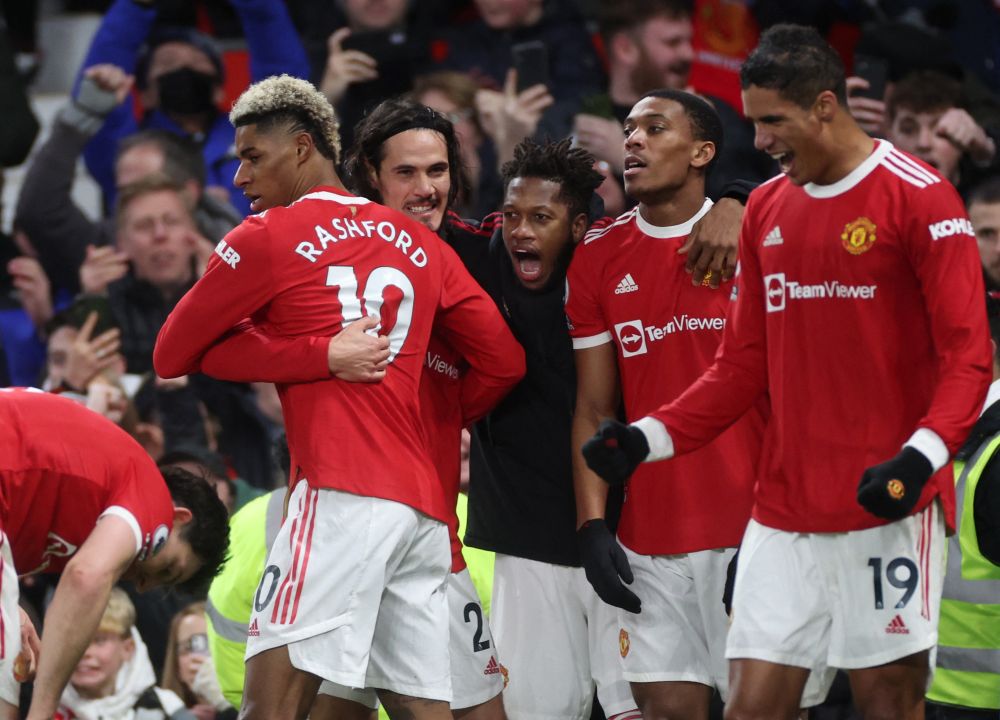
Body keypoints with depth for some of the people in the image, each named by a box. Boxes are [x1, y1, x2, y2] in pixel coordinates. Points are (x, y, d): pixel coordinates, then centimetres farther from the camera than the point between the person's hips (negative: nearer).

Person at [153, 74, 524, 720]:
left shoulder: (266, 238, 3)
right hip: (424, 503, 7)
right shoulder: (418, 243, 20)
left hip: (342, 495, -7)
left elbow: (171, 357, 11)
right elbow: (500, 363, 23)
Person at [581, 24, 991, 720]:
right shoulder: (766, 207, 15)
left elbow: (967, 354, -9)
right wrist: (650, 438, 7)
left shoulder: (919, 197, -6)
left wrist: (923, 454, -25)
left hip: (889, 505, -6)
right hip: (783, 506, 6)